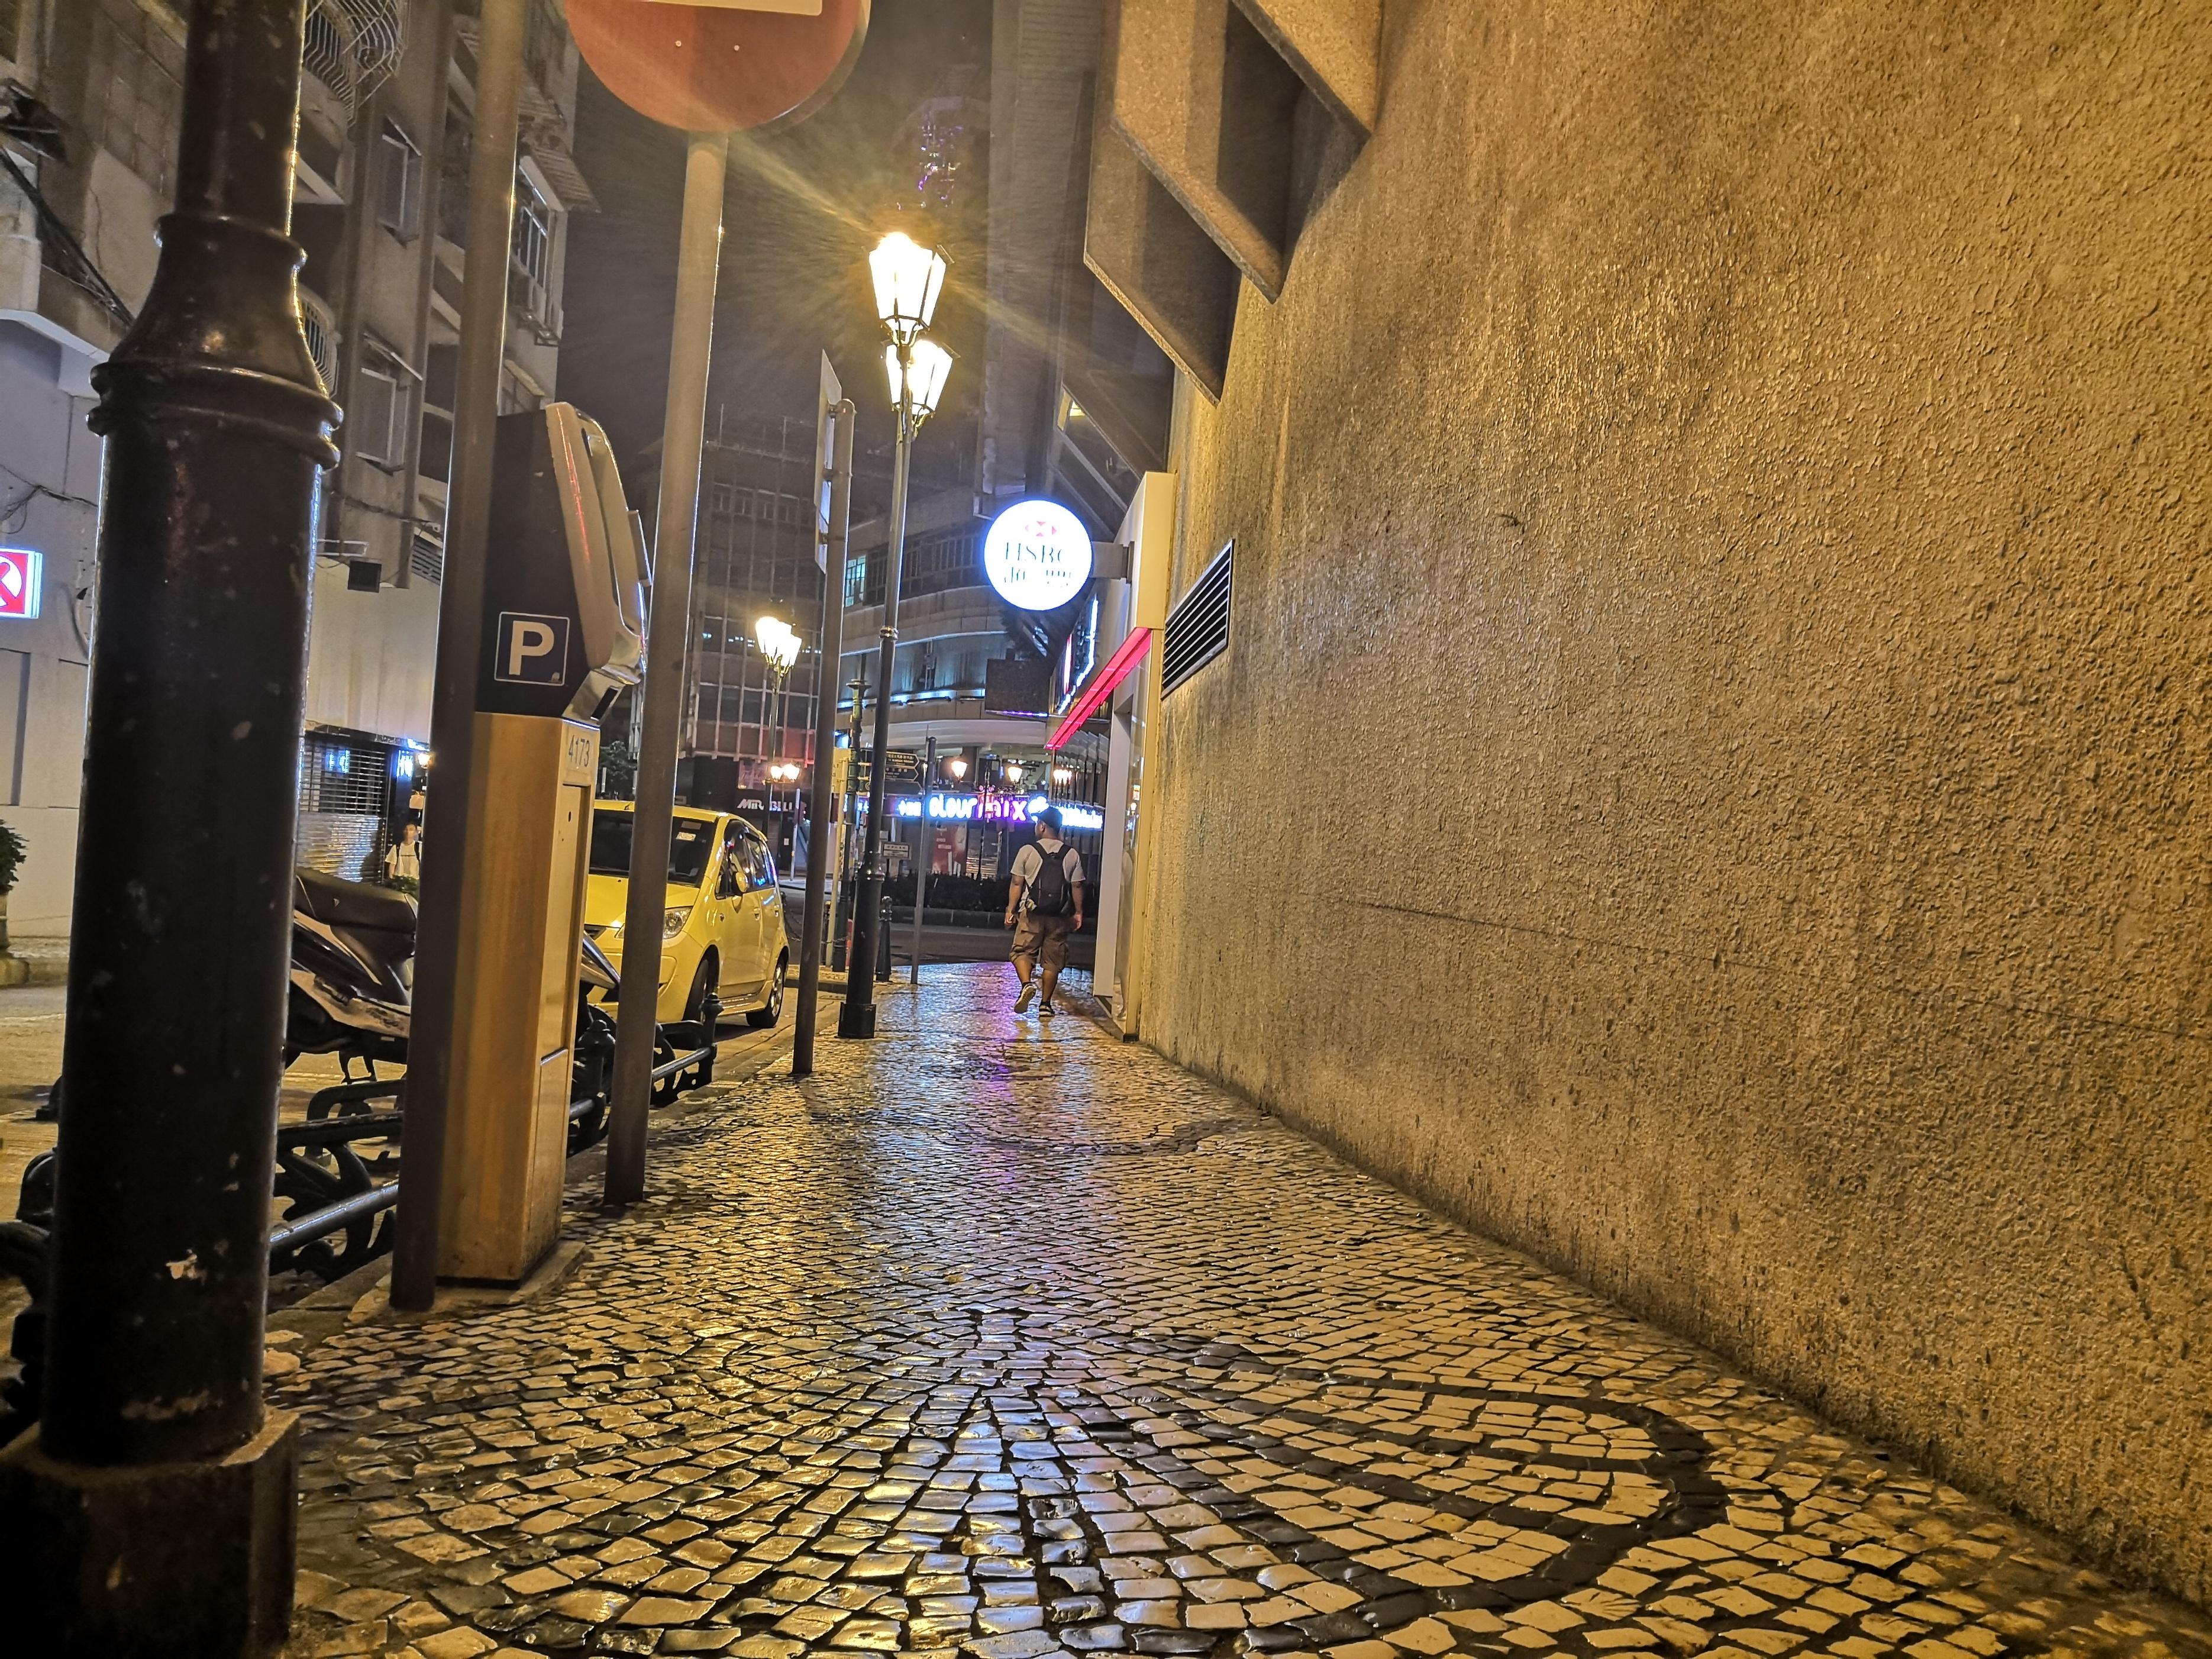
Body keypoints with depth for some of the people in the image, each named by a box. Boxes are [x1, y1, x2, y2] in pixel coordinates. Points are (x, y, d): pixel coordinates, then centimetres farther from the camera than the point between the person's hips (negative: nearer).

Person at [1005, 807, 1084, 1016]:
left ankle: (1027, 983, -18)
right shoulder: (1073, 855, 3)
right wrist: (1078, 913, 10)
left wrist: (1011, 910, 4)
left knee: (1022, 952, 7)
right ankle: (1046, 1003, 8)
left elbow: (1017, 884, -1)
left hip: (1032, 914, -2)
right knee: (1052, 961, 8)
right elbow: (1077, 887, 2)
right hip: (1059, 917, 2)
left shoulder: (1028, 851, -2)